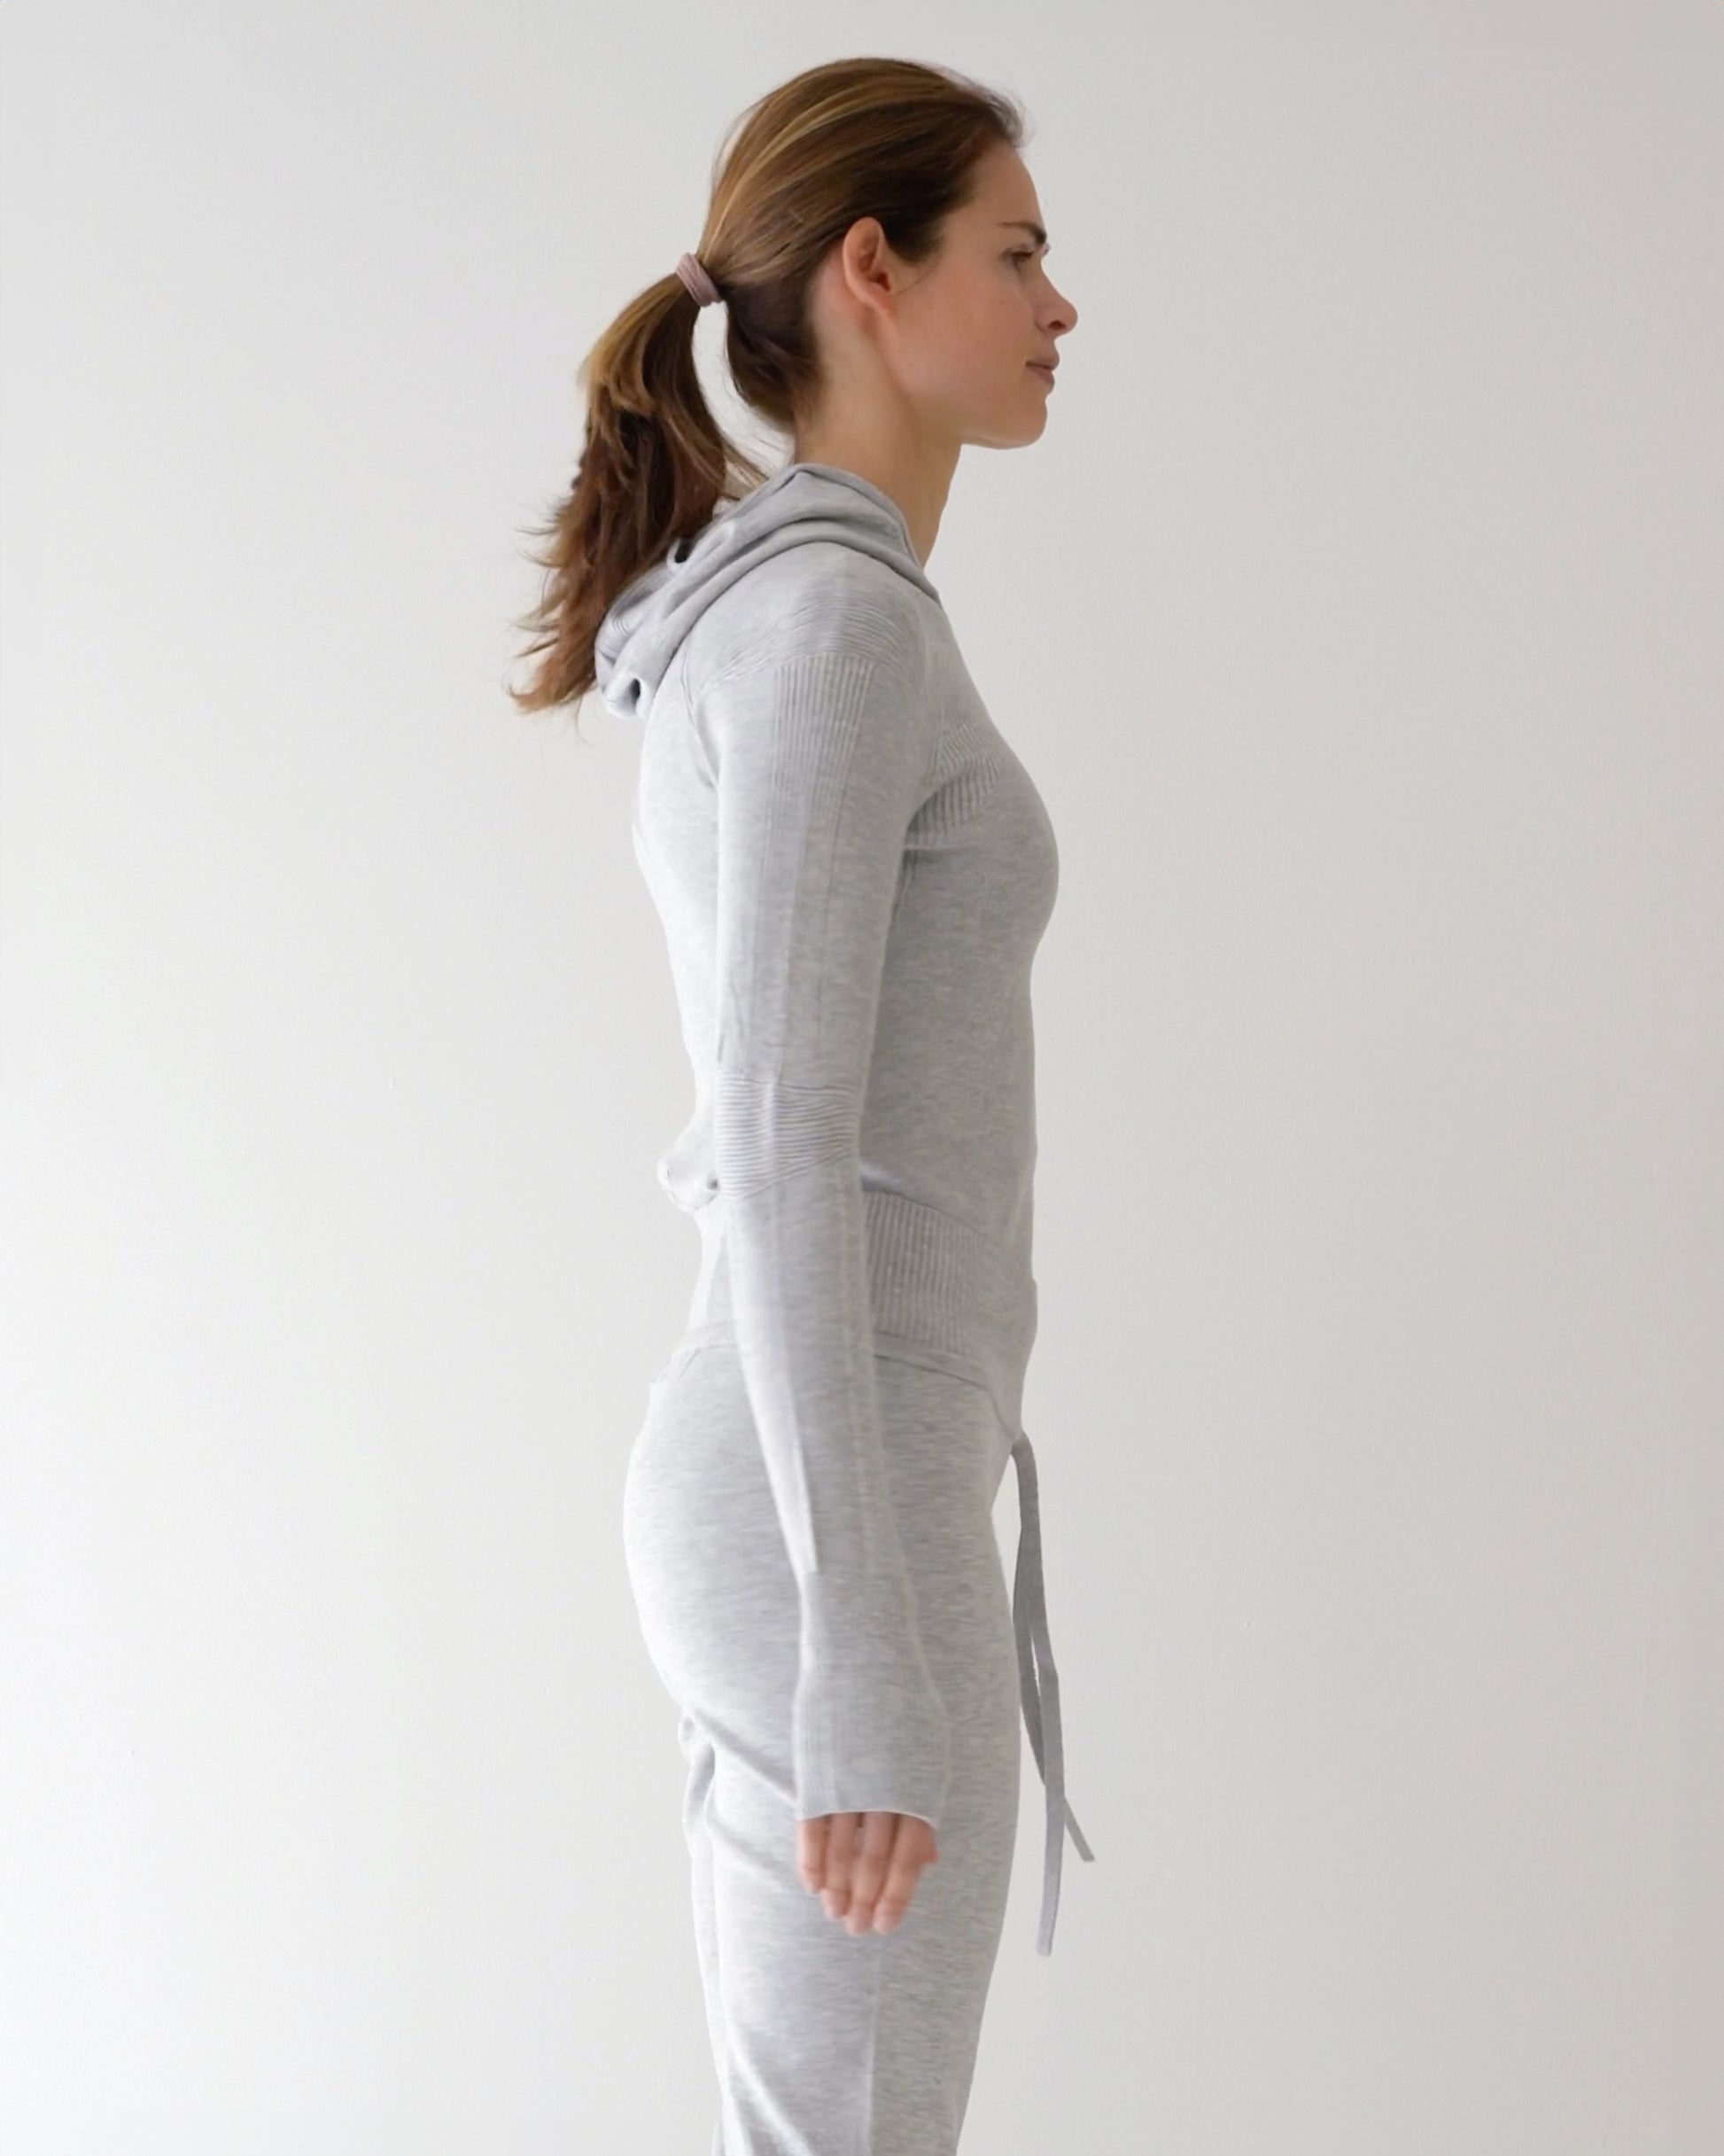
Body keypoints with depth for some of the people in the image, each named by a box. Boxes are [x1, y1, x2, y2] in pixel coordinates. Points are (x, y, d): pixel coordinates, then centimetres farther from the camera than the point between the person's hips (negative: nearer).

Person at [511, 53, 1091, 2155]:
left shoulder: (759, 625, 14)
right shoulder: (831, 620, -17)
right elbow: (779, 1150, -23)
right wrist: (868, 1655, -23)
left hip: (797, 1484, 10)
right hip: (837, 1523, -10)